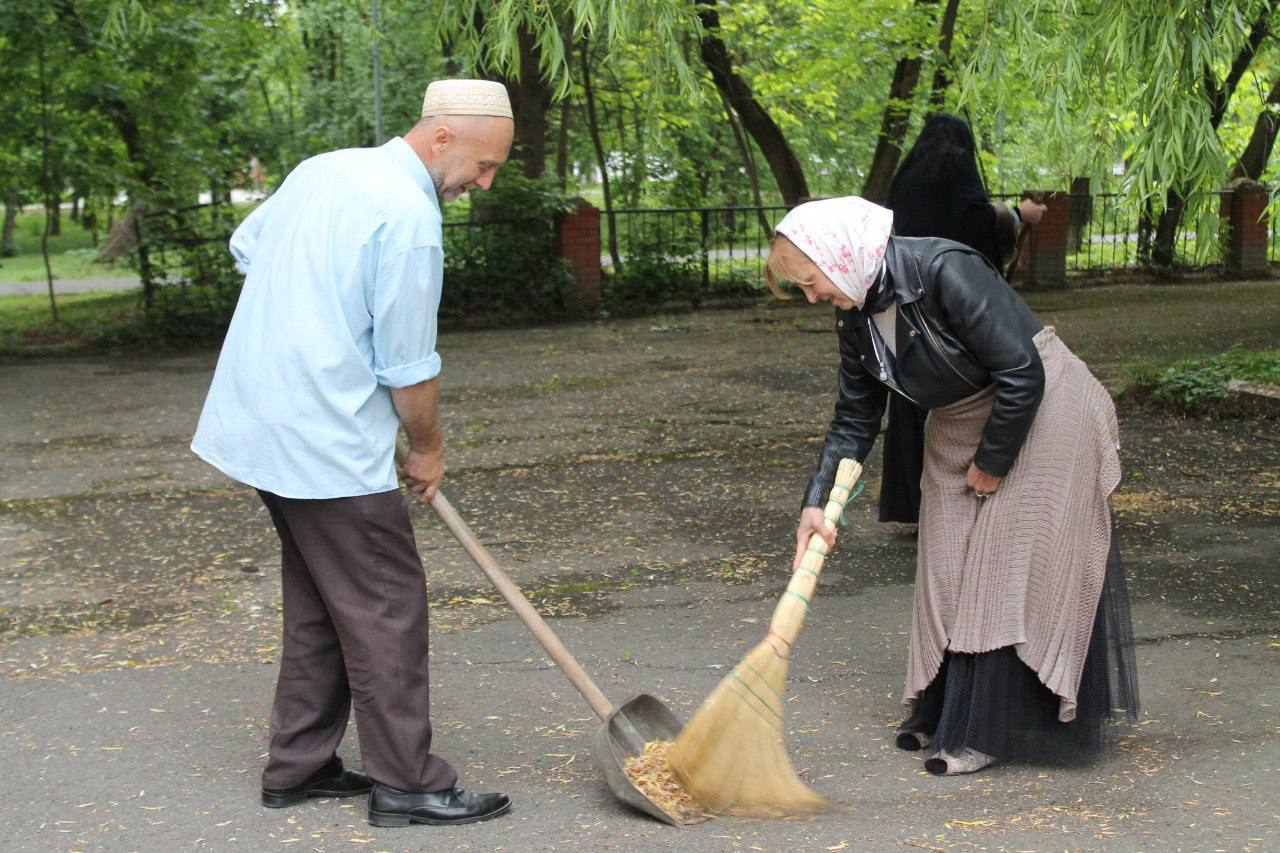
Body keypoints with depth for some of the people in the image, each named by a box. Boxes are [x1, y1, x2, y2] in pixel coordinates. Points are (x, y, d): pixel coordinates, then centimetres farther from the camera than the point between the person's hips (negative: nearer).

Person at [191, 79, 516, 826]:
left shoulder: (322, 170, 10)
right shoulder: (409, 214, -17)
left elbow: (246, 247, 24)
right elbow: (408, 364, -13)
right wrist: (428, 449, 3)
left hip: (266, 424, 9)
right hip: (329, 445, -9)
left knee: (320, 601, 17)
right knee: (387, 608, -1)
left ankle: (299, 765, 24)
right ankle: (408, 784, 5)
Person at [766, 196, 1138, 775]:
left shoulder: (944, 271, -29)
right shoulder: (857, 318, -4)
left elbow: (1022, 372, -27)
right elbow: (854, 421, 4)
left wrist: (992, 463, -17)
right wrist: (817, 502, -6)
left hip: (1040, 417, -8)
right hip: (959, 432, 8)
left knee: (1012, 568, -6)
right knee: (947, 570, 9)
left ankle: (983, 732, 0)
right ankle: (945, 712, 22)